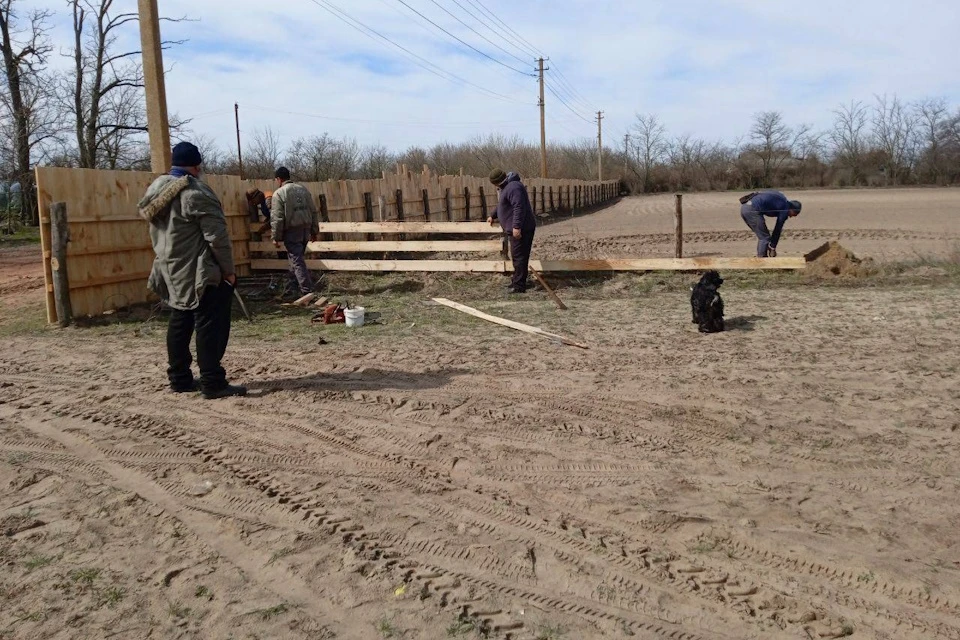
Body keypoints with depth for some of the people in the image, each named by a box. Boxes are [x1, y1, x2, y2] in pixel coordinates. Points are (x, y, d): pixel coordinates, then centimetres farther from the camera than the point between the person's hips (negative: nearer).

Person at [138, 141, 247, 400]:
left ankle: (179, 378, 22)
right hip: (200, 272, -9)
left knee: (180, 323, 15)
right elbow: (217, 236, -18)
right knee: (210, 325, -5)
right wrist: (228, 269, -10)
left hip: (172, 272, 9)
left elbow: (158, 233, 17)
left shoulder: (157, 190, 9)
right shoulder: (195, 193, -18)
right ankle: (213, 383, -4)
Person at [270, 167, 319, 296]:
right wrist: (315, 231, 18)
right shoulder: (303, 189, 12)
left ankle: (307, 291, -8)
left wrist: (276, 237, -5)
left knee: (297, 261, -4)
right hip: (305, 229, 6)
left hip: (292, 231, -6)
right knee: (297, 257, 22)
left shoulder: (279, 193, -7)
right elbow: (313, 212, 12)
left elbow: (277, 218, -12)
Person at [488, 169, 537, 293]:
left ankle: (519, 286, -5)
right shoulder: (507, 187, 18)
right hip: (516, 229, 11)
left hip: (521, 229, -11)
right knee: (517, 256, 17)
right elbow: (501, 205, 34)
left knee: (519, 256, -8)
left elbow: (519, 208, -29)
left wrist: (517, 226, -32)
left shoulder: (513, 187, -19)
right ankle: (517, 281, 26)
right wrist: (493, 216, 43)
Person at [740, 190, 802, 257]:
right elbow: (777, 230, 5)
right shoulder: (785, 209, 3)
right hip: (752, 210, -9)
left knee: (762, 236, 18)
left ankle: (760, 256, 19)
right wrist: (773, 248, 12)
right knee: (765, 238, 0)